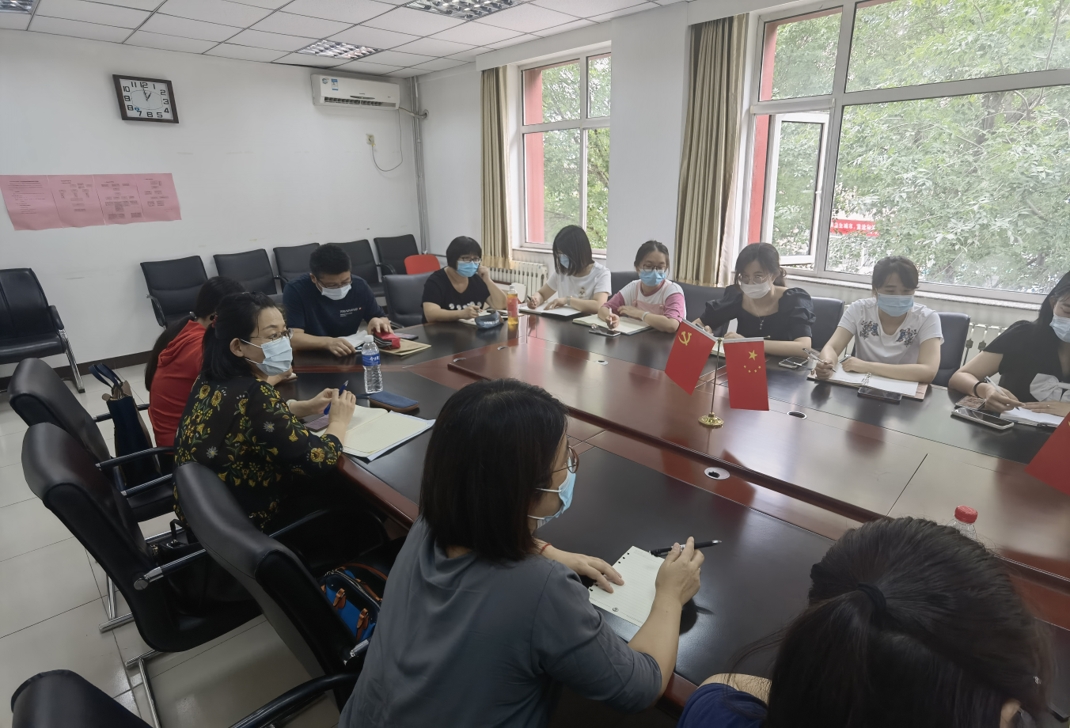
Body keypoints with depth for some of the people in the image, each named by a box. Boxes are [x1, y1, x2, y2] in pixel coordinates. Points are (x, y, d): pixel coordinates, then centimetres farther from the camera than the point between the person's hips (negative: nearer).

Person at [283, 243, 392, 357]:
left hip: (351, 356, 3)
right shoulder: (295, 290, -14)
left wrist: (379, 322, -16)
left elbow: (383, 320, 6)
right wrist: (328, 342, -37)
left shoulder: (359, 286, -4)